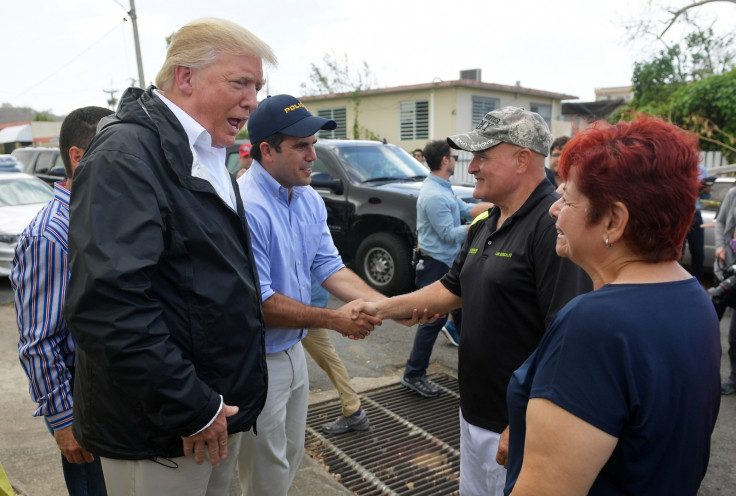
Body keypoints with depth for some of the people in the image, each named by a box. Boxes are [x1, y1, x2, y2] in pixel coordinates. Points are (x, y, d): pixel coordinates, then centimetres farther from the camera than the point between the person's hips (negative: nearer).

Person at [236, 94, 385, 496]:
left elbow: (329, 266, 1)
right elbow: (258, 303, -27)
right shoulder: (245, 207, -27)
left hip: (293, 352, 8)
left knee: (290, 461, 27)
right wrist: (335, 320, -22)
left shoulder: (310, 200, 1)